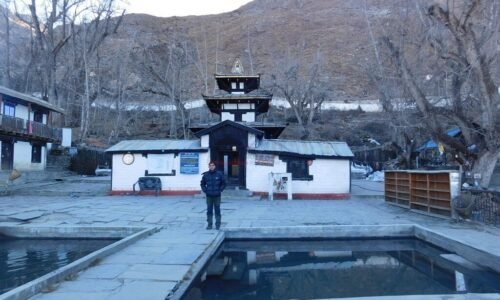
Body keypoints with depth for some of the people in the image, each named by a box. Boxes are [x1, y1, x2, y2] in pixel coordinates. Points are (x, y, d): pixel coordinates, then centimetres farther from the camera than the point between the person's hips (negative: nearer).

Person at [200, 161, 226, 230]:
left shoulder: (219, 174, -1)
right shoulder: (205, 175, 2)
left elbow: (223, 183, 6)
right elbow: (202, 184, 13)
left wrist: (220, 190, -3)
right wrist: (205, 191, 1)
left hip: (217, 196, -1)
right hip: (209, 196, 1)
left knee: (217, 210, 3)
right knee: (209, 211, 5)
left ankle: (217, 224, 11)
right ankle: (209, 224, 13)